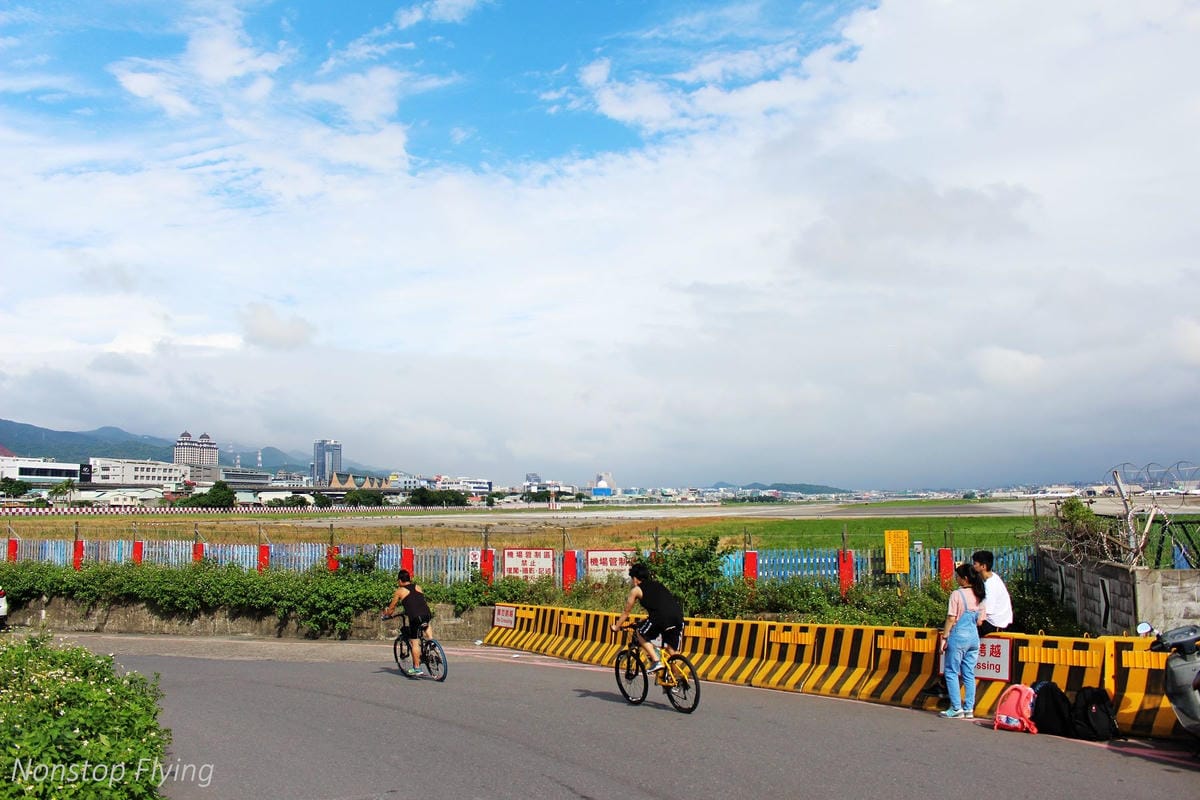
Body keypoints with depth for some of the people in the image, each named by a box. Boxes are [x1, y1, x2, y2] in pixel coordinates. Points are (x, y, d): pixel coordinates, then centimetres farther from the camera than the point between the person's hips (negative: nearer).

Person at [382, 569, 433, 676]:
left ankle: (417, 669, 4)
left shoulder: (399, 591, 10)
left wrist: (387, 614, 40)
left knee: (414, 643, 4)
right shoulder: (418, 587, 22)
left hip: (415, 618, -5)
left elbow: (391, 608, 19)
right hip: (427, 614, 5)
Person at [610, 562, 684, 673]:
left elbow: (626, 612, 26)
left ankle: (656, 661, 5)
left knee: (640, 633, 18)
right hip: (678, 617, 6)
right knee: (671, 651, 18)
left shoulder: (636, 590, 17)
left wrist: (616, 627, 40)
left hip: (661, 617, -6)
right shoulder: (658, 585, 32)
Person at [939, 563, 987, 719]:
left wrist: (944, 637, -7)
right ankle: (969, 709, 11)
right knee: (969, 674, 10)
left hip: (958, 636, -6)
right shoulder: (980, 596, 7)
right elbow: (980, 620, 10)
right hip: (974, 637, 6)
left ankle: (956, 708, -1)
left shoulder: (957, 594, -12)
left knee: (952, 672, 2)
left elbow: (951, 619, -12)